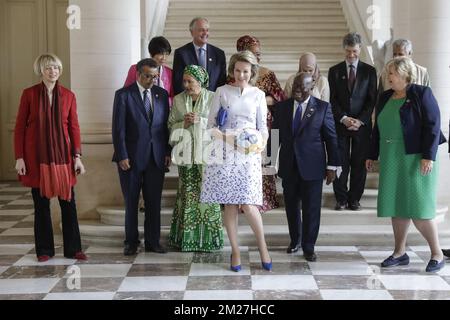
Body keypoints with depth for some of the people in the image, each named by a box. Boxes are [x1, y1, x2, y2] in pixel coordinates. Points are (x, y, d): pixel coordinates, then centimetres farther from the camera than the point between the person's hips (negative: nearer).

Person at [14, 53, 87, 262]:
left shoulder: (68, 96, 5)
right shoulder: (29, 94, 0)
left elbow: (74, 127, 5)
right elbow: (19, 127, 1)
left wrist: (77, 156, -3)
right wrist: (19, 157, -5)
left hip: (63, 155, 1)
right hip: (37, 156, -1)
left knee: (68, 203, 3)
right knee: (41, 204, 5)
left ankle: (73, 249, 13)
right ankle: (44, 250, 16)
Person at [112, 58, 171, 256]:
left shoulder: (161, 94, 8)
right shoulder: (123, 95, -3)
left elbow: (166, 125, 10)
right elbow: (118, 128, -6)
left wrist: (167, 151, 3)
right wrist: (122, 156, -11)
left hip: (156, 157, 3)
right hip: (131, 157, -3)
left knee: (154, 202, 5)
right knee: (131, 202, 8)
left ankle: (153, 241, 15)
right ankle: (131, 242, 20)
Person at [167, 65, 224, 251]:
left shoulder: (212, 98, 1)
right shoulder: (178, 100, 10)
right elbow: (171, 125, 11)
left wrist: (200, 121, -13)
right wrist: (183, 124, -8)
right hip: (186, 152, 2)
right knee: (187, 193, 2)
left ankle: (207, 237, 6)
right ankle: (187, 236, 11)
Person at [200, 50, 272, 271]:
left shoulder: (258, 95, 8)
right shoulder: (222, 92, 6)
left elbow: (263, 127, 10)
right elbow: (211, 124, 5)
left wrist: (262, 143, -11)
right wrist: (226, 138, -13)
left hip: (249, 154, 0)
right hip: (225, 153, 0)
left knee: (248, 204, -9)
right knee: (229, 204, 2)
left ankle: (262, 246, 12)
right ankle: (235, 251, 14)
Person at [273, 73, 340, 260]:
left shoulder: (322, 107, -2)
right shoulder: (281, 107, 6)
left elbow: (331, 138, -1)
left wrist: (332, 166, -4)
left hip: (312, 167, -3)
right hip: (288, 166, 3)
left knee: (311, 208, 3)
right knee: (291, 206, 13)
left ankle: (308, 247, 16)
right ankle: (295, 240, 32)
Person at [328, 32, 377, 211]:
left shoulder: (369, 71, 6)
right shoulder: (334, 71, 7)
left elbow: (372, 99, 2)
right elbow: (332, 99, 3)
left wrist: (360, 120, -9)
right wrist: (344, 118, -10)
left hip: (362, 125, 0)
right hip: (340, 124, 0)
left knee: (359, 163, 3)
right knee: (340, 162, 0)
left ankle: (354, 199, 11)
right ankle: (341, 199, 8)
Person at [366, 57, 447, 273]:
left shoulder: (421, 94, -6)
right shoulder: (385, 97, 13)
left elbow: (433, 125, -12)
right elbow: (377, 129, 18)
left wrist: (428, 156, -18)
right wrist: (372, 155, 18)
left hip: (415, 159, -6)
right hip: (391, 160, 6)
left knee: (419, 207, -5)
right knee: (396, 206, 8)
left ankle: (437, 254, 8)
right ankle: (400, 253, 18)